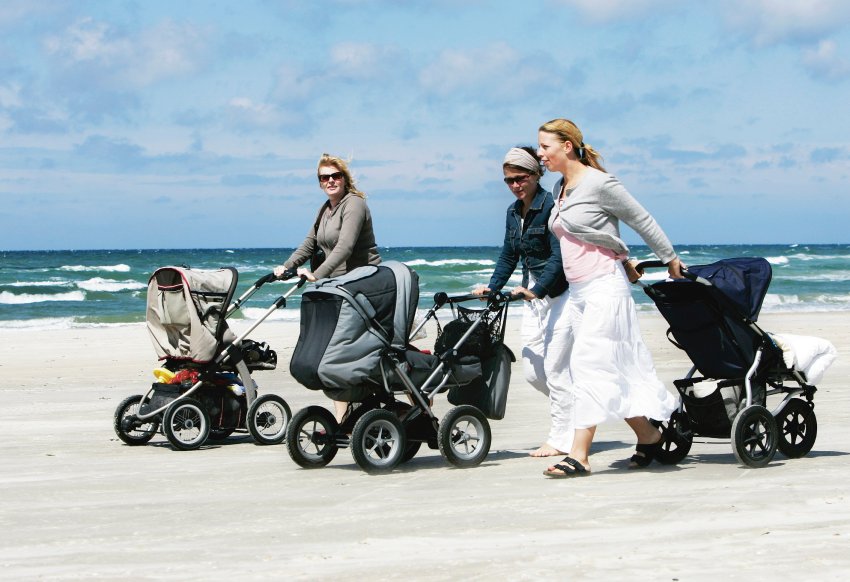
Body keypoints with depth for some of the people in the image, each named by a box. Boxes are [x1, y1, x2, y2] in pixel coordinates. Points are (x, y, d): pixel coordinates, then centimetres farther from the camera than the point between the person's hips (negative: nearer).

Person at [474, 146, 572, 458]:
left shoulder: (551, 206, -14)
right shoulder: (513, 212, 11)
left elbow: (559, 256, -21)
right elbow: (509, 256, 18)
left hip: (559, 292, -8)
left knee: (554, 367, -8)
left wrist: (537, 289, -31)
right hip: (534, 296, 8)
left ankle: (561, 438, 0)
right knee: (532, 371, 5)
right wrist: (491, 287, 6)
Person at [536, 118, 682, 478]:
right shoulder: (560, 189, 12)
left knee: (588, 365, -13)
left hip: (605, 286, -9)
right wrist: (623, 260, 26)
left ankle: (579, 455, -15)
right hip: (577, 290, 9)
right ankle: (648, 436, 20)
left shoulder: (599, 184, -13)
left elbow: (642, 220, -5)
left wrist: (670, 260, 3)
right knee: (612, 370, 9)